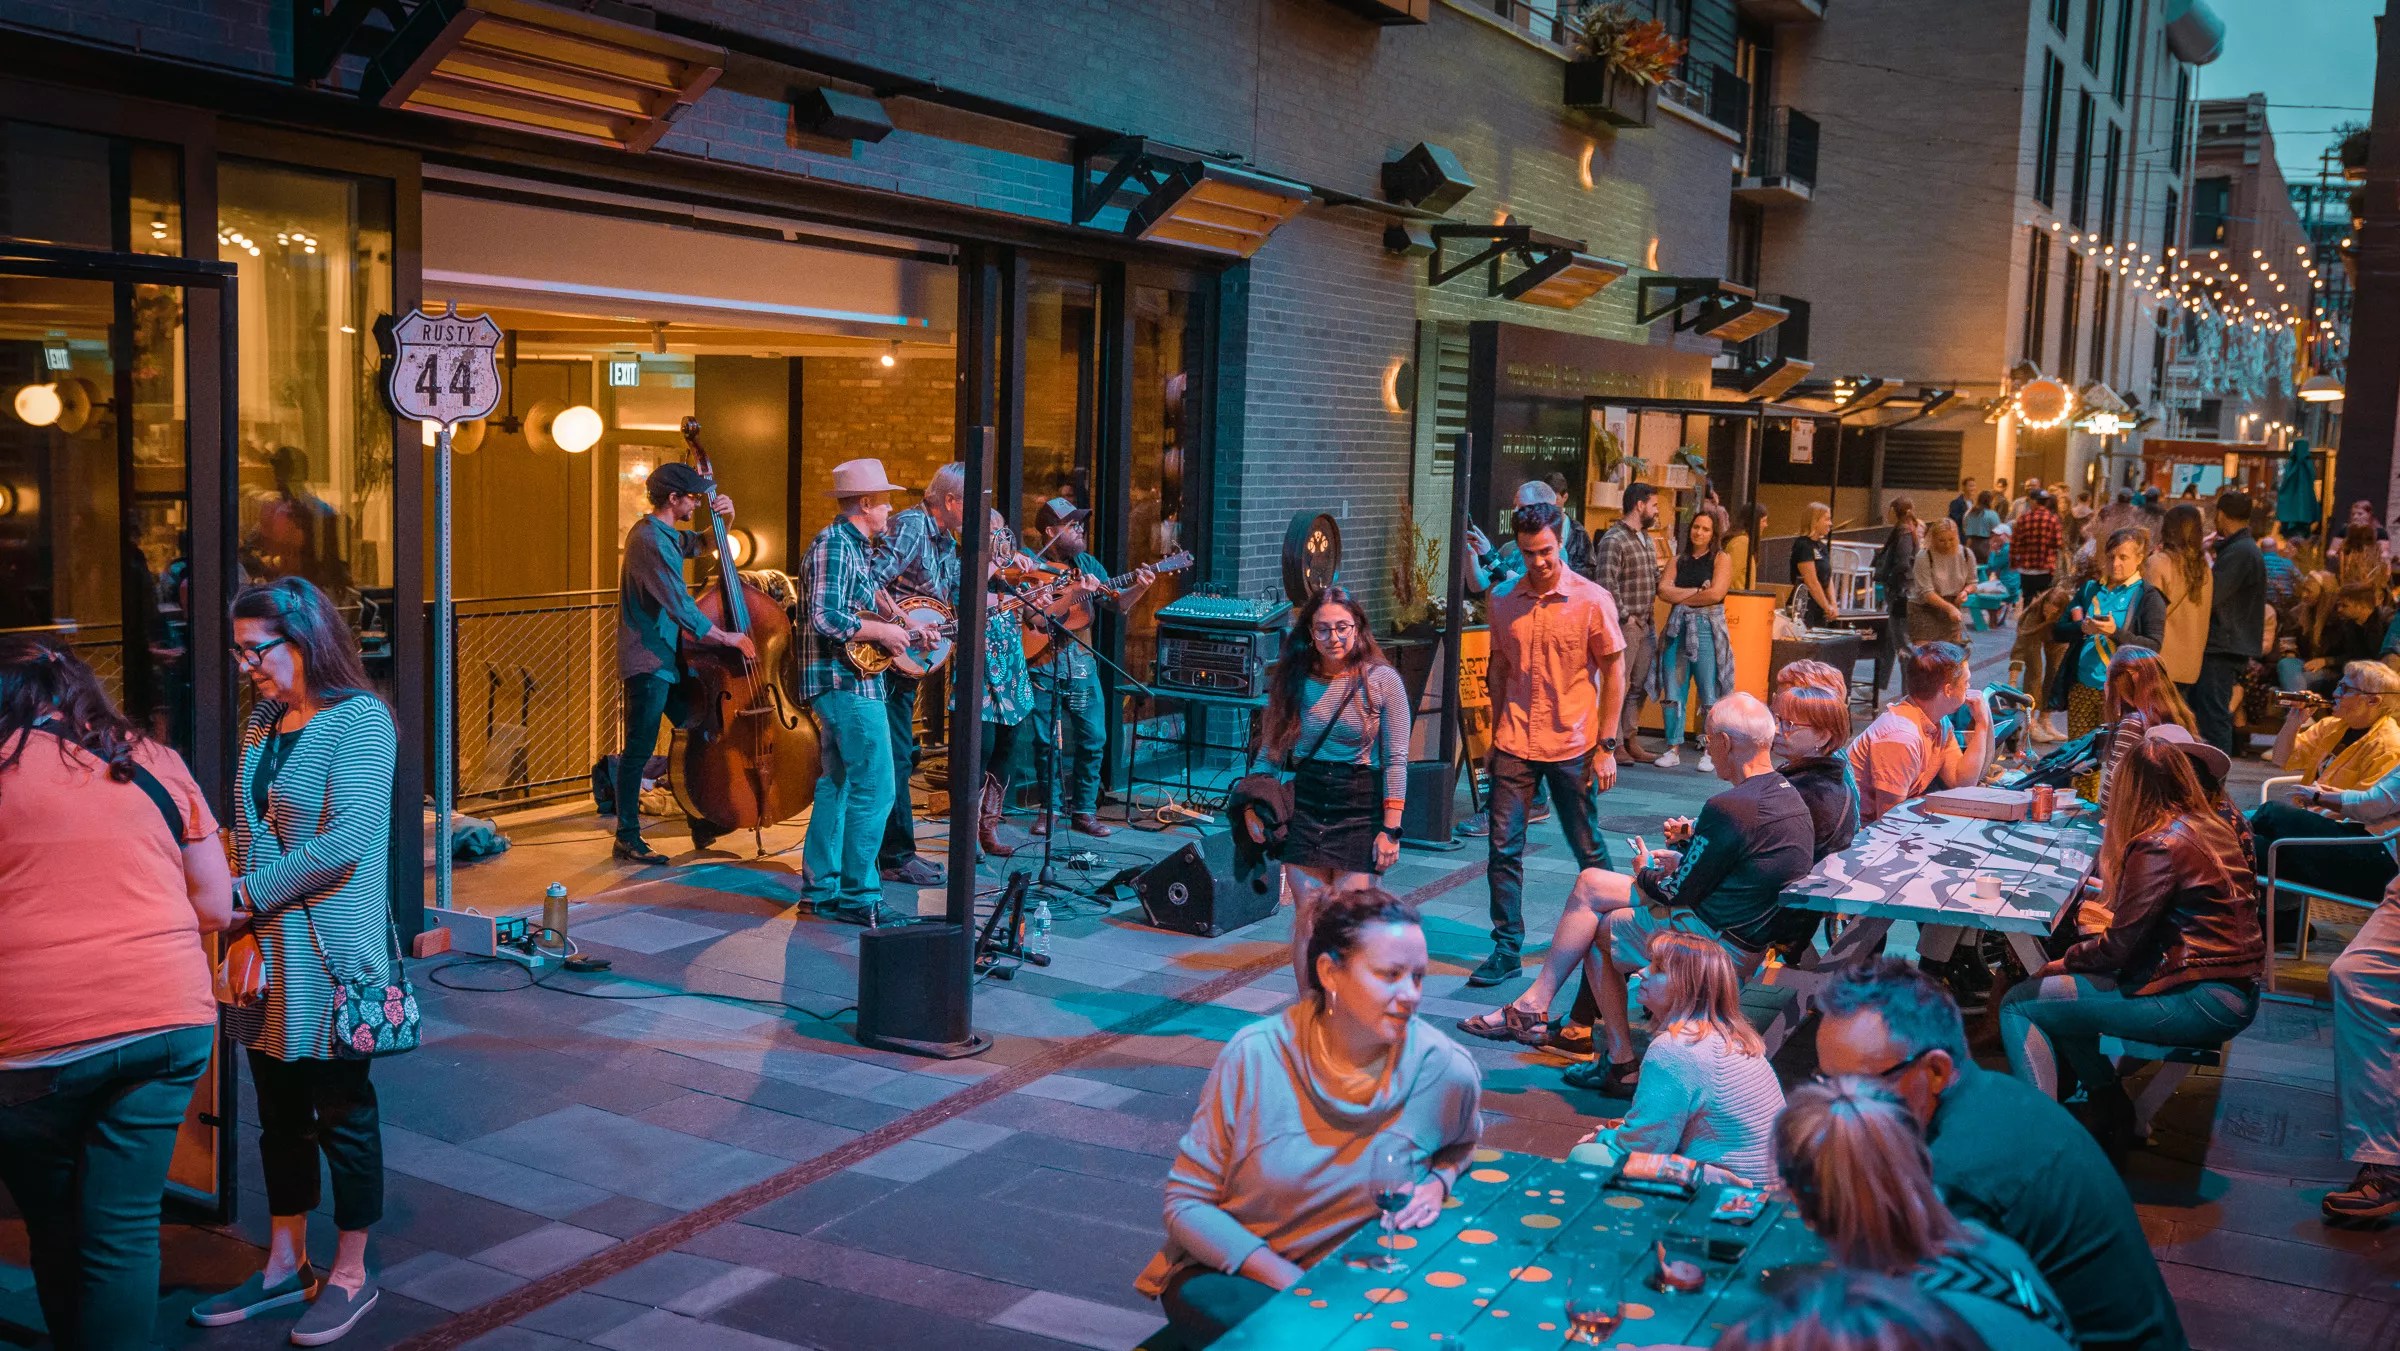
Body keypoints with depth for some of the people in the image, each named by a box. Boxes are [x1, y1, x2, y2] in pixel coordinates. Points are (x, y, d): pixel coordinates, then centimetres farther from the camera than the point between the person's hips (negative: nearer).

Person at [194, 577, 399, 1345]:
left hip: (332, 946, -7)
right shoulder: (263, 722, 10)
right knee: (280, 1110, 15)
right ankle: (286, 1265, 29)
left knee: (342, 1111, 5)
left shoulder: (359, 720, -13)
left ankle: (350, 1276, 18)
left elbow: (343, 841, -20)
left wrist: (249, 895, -15)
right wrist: (238, 898, 0)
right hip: (267, 946, 7)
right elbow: (250, 831, 15)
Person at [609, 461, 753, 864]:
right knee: (640, 749, -4)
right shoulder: (649, 540, -19)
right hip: (648, 661, -10)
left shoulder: (667, 535, 12)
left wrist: (724, 518, 9)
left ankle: (702, 822, 24)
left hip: (668, 657, 10)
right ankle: (627, 838, 4)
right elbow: (680, 607, -22)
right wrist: (726, 638, -15)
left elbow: (703, 545, 31)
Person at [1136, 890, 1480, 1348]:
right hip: (1237, 1271, -3)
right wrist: (1292, 1284, -21)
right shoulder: (1254, 1057, -16)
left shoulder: (1448, 1073, -11)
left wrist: (1437, 1181, -9)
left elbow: (1460, 1147, 15)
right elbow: (1186, 1202, -10)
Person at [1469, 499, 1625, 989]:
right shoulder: (1504, 599, 3)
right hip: (1514, 746, 3)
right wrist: (1496, 732, 11)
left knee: (1589, 850, 9)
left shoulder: (1592, 599, -7)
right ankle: (1506, 950, 9)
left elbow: (1613, 673, -3)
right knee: (1504, 848, 0)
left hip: (1572, 746, -3)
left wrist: (1606, 746, -6)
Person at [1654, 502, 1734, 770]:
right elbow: (1663, 589, 2)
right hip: (1678, 627, 4)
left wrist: (1680, 596, -1)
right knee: (1672, 692, 2)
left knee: (1710, 695, -4)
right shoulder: (1679, 560, 16)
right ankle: (1673, 749, 9)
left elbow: (1715, 594, -10)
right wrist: (1696, 591, -7)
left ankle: (1710, 752, 2)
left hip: (1707, 628, -4)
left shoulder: (1721, 559, 4)